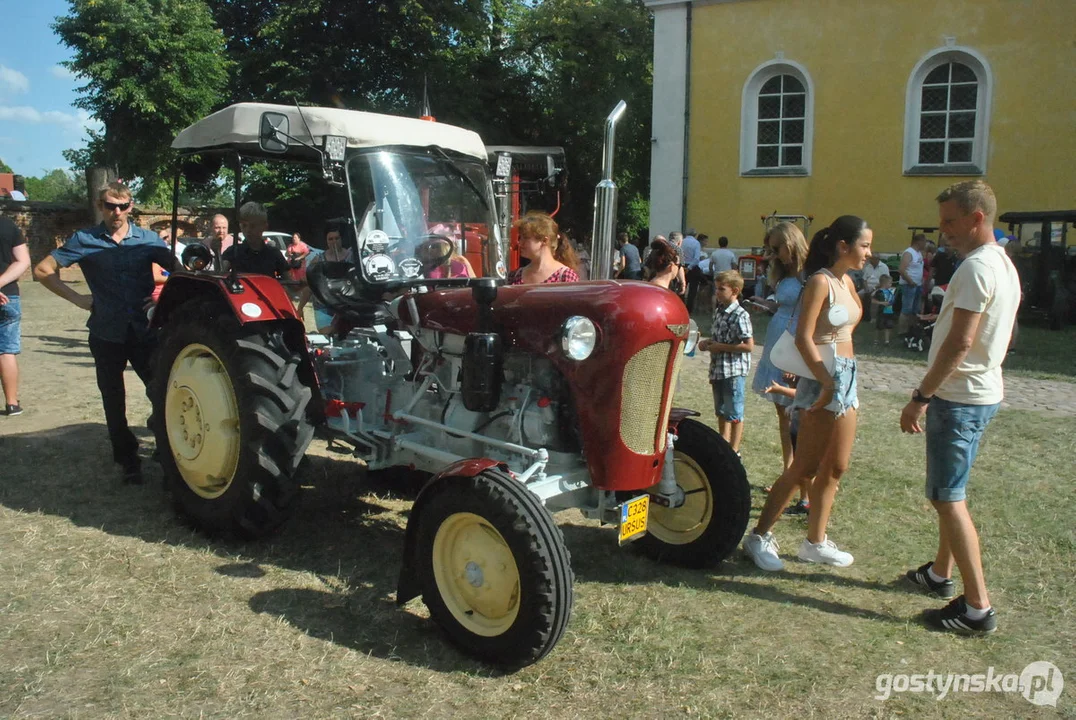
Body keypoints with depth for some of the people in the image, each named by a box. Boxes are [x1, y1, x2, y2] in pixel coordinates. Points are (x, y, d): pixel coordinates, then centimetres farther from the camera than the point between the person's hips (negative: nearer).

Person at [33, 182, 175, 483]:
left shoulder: (148, 239, 2)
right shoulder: (84, 240, -1)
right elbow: (43, 270, 3)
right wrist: (77, 299, -4)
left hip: (145, 331, 0)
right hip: (107, 334, 0)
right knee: (114, 400, 10)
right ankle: (127, 460, 25)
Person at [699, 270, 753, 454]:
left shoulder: (740, 315, -17)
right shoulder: (719, 310, 8)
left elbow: (749, 346, -20)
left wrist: (721, 347, -18)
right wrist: (708, 342, 2)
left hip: (734, 371, -8)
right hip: (718, 369, 8)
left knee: (734, 414, 3)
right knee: (721, 411, 18)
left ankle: (734, 451, 12)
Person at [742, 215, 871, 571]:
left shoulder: (847, 281, 11)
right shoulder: (820, 281, -13)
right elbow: (803, 338, -20)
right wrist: (827, 383, -25)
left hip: (847, 376, 9)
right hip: (822, 377, -9)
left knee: (835, 468, 11)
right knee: (805, 467, -5)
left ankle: (815, 542, 22)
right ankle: (760, 537, 5)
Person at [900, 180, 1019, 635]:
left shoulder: (976, 267, -18)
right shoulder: (1004, 265, 14)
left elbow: (960, 342, -24)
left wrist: (920, 397, -20)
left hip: (958, 397, -10)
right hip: (983, 392, 10)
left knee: (948, 496, -6)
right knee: (949, 490, 20)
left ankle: (978, 607, -2)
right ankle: (940, 573, 34)